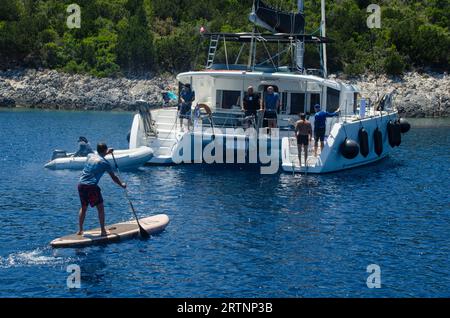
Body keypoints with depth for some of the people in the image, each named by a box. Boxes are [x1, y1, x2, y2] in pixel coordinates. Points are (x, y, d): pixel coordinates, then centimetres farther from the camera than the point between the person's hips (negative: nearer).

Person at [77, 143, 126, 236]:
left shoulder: (90, 156, 13)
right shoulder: (105, 163, -2)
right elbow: (113, 177, 6)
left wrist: (107, 153, 46)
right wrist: (122, 184, 21)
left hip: (81, 184, 6)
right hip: (91, 186, -6)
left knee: (83, 208, 19)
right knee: (100, 208, 5)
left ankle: (80, 230, 22)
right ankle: (103, 231, 4)